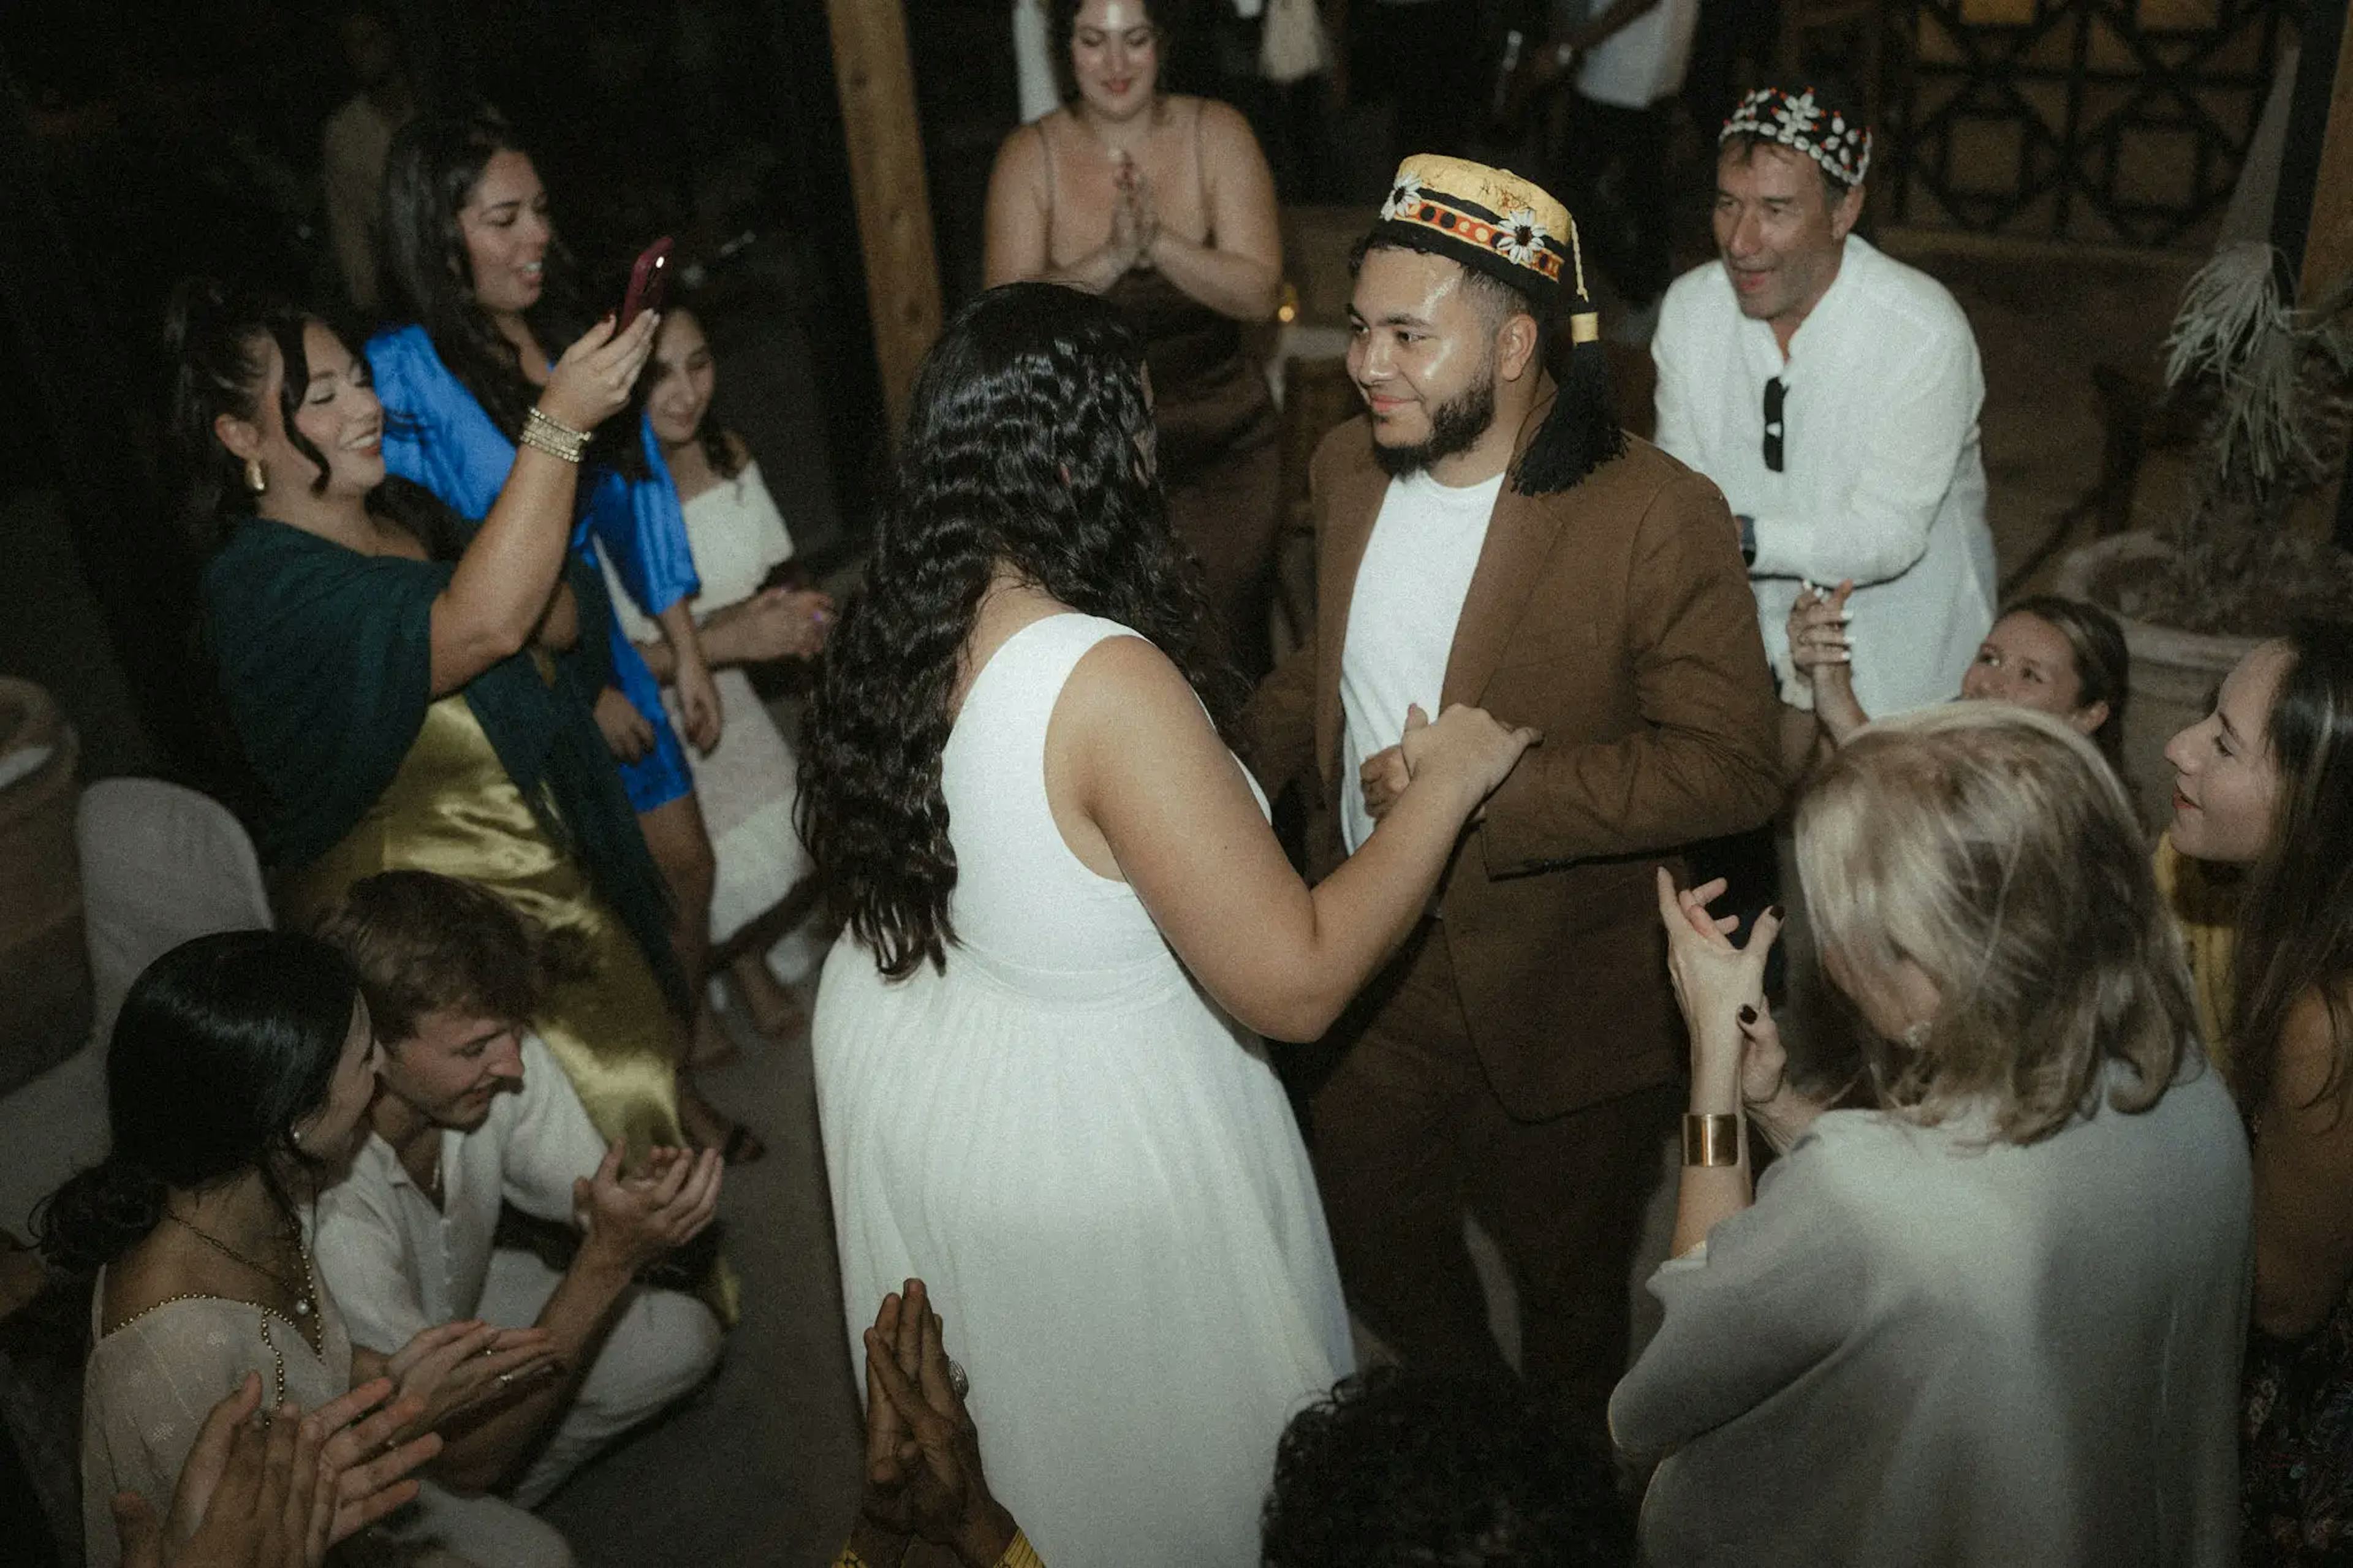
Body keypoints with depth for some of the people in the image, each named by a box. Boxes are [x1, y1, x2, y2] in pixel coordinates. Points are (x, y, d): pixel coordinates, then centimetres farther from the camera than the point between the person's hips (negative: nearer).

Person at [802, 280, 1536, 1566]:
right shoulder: (1109, 683, -33)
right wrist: (1443, 784, -17)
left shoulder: (893, 628, -9)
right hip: (1083, 1127, -7)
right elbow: (1295, 986, -29)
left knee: (993, 1433, 34)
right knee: (1157, 1458, 23)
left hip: (897, 1073, 8)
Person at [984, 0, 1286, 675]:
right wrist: (1110, 260, -30)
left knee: (1230, 642, 11)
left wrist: (1158, 242, -29)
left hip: (1223, 448, 0)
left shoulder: (1216, 134, -6)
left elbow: (1258, 293, -14)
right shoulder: (1030, 156, -5)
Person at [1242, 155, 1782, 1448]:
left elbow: (1731, 766, -24)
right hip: (1367, 959, 5)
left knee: (1565, 1281, 19)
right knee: (1373, 1243, 23)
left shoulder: (1655, 517, -22)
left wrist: (1486, 795, -29)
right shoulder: (1348, 469, -3)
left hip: (1554, 998, -5)